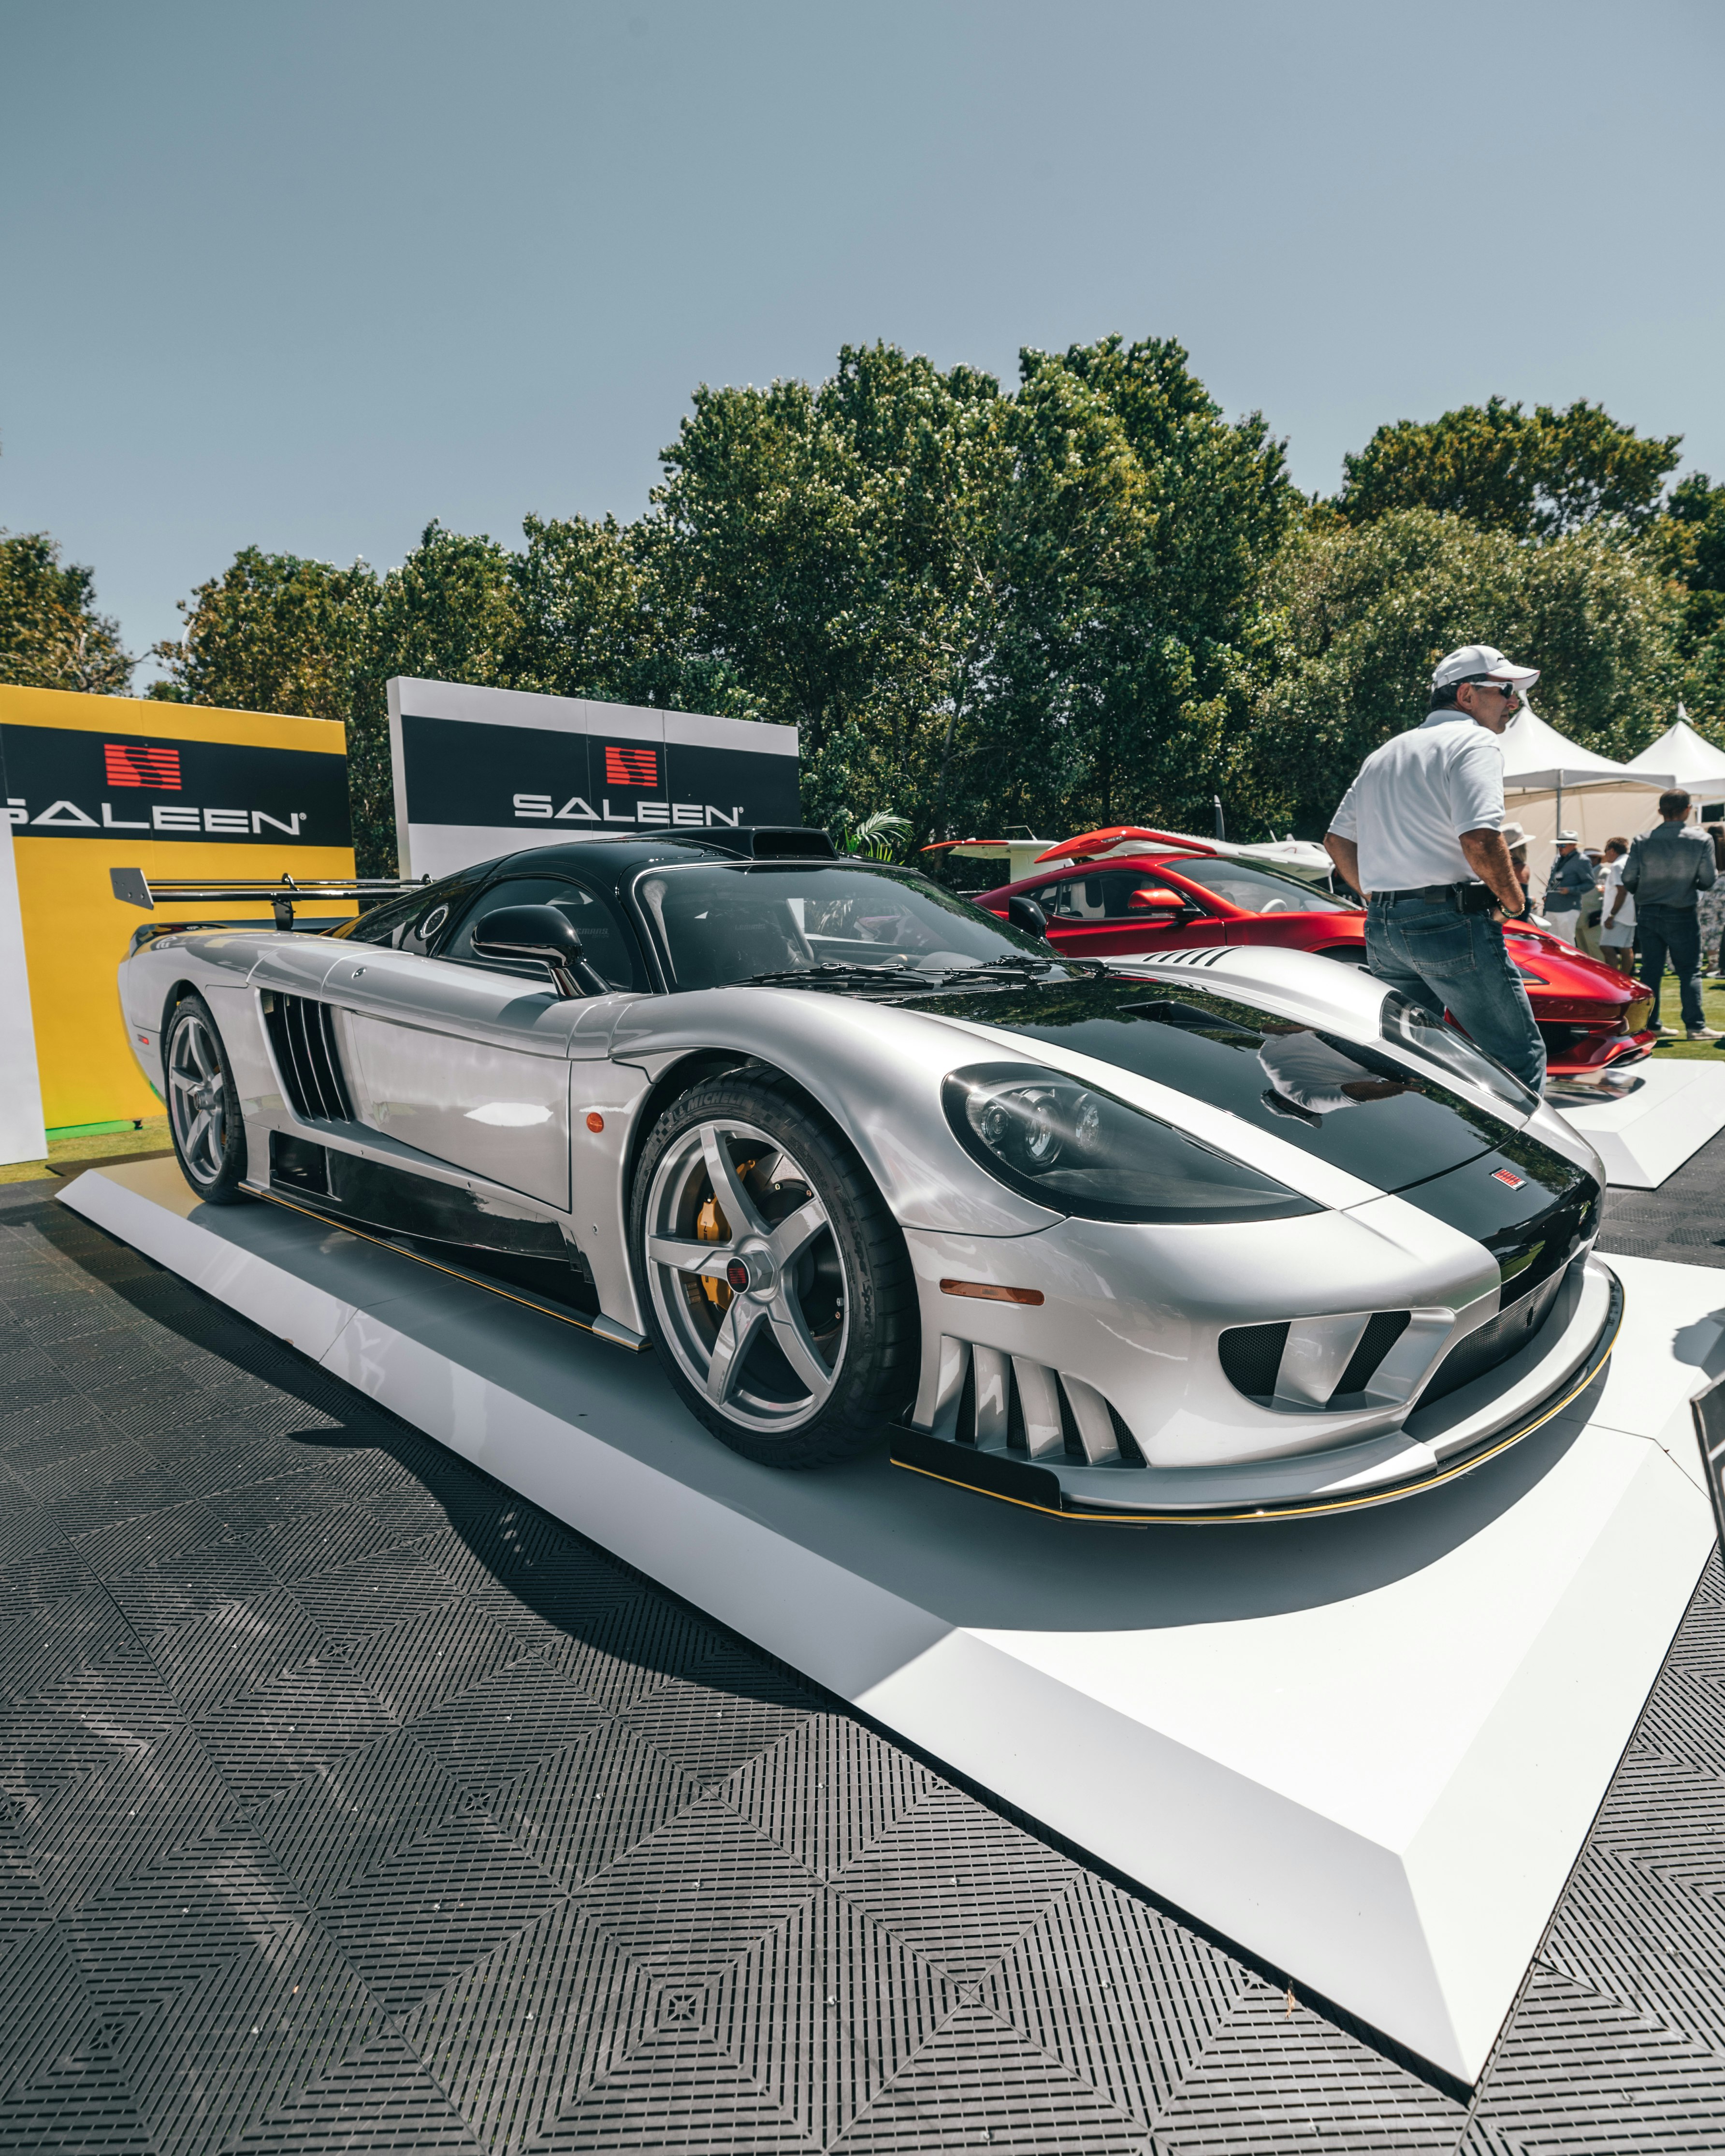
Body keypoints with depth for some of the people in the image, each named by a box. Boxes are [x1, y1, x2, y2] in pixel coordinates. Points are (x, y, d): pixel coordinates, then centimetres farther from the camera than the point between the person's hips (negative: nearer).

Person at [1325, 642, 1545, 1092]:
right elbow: (1479, 839, -19)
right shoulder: (1474, 741, -5)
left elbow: (1337, 840, 23)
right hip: (1450, 921, -8)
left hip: (1381, 930, 8)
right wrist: (1514, 903, -4)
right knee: (1519, 1060, -2)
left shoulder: (1386, 753, 21)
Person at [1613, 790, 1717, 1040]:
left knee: (1651, 970, 9)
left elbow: (1628, 881, -1)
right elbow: (1708, 881, -6)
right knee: (1690, 972, 3)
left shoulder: (1643, 841, -2)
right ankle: (1695, 1026, 2)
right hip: (1681, 916, -3)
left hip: (1648, 914, 3)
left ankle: (1650, 1024, 12)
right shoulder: (1701, 840, -7)